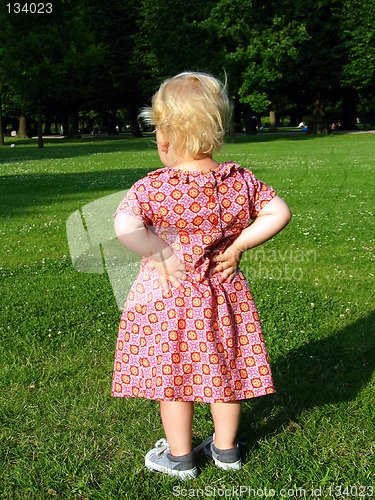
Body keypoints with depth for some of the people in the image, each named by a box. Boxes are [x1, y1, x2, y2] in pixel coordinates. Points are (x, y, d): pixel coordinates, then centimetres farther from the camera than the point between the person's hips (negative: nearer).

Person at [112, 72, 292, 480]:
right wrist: (237, 246, -3)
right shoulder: (241, 181, -5)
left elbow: (124, 225, -32)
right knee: (225, 370, 18)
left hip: (169, 298, -4)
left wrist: (160, 255, -20)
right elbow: (279, 212, -3)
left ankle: (179, 457, 26)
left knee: (173, 374, 12)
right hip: (223, 295, 4)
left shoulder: (152, 187, -18)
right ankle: (226, 449, 34)